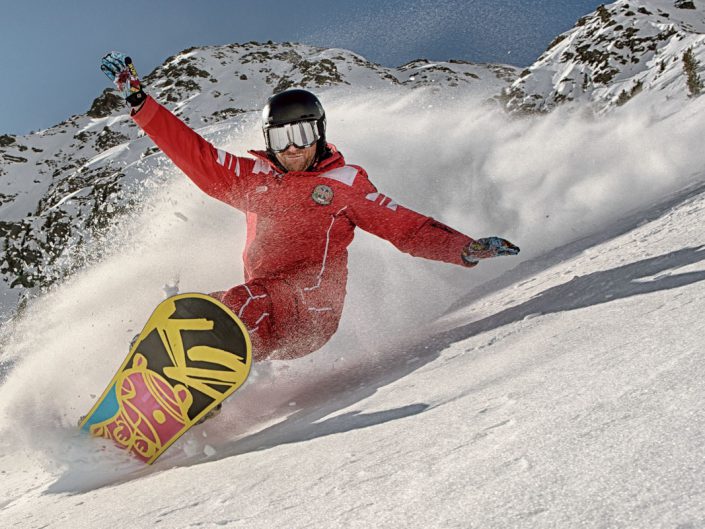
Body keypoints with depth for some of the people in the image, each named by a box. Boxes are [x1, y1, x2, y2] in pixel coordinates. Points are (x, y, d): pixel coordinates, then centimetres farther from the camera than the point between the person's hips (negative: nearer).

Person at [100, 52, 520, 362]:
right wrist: (138, 100, 18)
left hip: (309, 310, -5)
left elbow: (407, 228, 6)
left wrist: (468, 249, -9)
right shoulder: (256, 178, 19)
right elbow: (195, 153, 20)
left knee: (243, 303, -32)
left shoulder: (344, 182, 9)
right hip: (259, 304, 6)